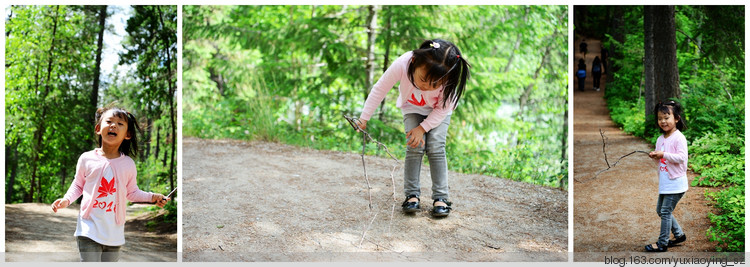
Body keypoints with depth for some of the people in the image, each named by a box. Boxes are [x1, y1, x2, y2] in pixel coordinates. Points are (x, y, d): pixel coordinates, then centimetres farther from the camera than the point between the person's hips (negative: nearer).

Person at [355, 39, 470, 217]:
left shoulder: (448, 81, -39)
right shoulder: (401, 65, -39)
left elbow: (443, 108, -21)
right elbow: (379, 90, -23)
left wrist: (423, 128, -27)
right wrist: (364, 118, -17)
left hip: (438, 111, -1)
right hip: (412, 108, 1)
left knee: (436, 147, -15)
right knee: (414, 147, -14)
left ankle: (440, 197, -10)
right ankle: (411, 195, -5)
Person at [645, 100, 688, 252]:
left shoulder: (679, 138, -15)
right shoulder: (660, 139, 10)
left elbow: (681, 158, -23)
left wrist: (664, 154, -26)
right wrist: (655, 156, -3)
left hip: (675, 182, -9)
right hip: (664, 182, 9)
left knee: (665, 212, -5)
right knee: (660, 210, 16)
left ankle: (662, 244, 3)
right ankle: (679, 235, 31)